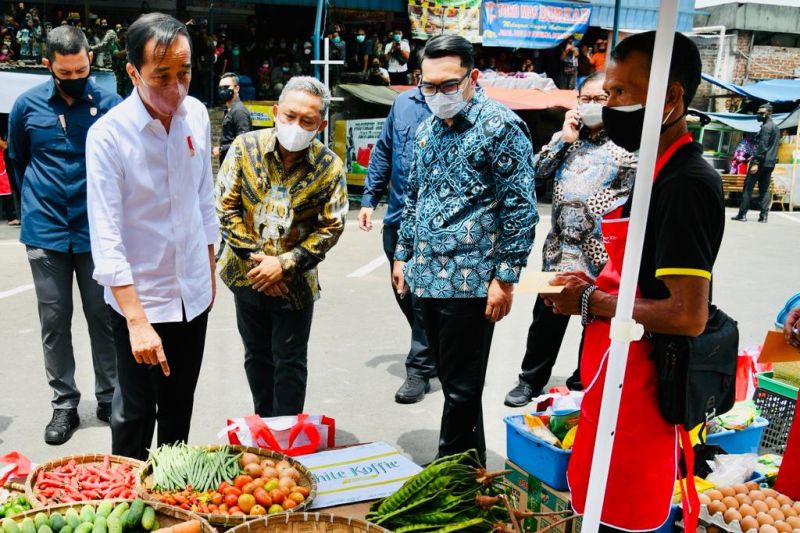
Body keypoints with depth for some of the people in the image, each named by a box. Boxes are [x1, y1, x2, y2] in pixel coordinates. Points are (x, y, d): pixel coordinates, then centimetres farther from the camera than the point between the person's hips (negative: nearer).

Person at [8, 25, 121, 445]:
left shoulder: (109, 105, -4)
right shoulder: (28, 105, 1)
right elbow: (16, 160, 16)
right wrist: (36, 204, 17)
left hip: (97, 232, -1)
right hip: (46, 233, 2)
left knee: (104, 317, 7)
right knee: (54, 321, 8)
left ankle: (109, 397, 23)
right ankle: (64, 403, 22)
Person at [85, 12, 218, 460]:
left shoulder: (197, 115, -3)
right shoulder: (108, 134, -18)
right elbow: (107, 238, -21)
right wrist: (137, 322, -26)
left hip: (193, 293, 5)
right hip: (138, 299, -4)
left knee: (180, 406, 20)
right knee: (136, 412, 9)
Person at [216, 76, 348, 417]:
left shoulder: (330, 167, -11)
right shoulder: (245, 147, -9)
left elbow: (331, 227, -9)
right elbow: (226, 207, -6)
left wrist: (284, 264, -17)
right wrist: (254, 257, -13)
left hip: (295, 283, -2)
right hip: (246, 275, 3)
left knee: (289, 363, 7)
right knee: (257, 357, 19)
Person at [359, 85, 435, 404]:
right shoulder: (404, 103, 8)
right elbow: (383, 152, 15)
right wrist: (369, 199, 12)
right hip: (397, 219, 6)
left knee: (423, 299, 1)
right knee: (404, 294, 16)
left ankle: (419, 370, 17)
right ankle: (432, 355, 36)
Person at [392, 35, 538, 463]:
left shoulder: (500, 127, -10)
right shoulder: (427, 129, 13)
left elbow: (520, 208, -13)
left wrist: (505, 278, -15)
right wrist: (403, 256, 19)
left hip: (470, 281, -7)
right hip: (426, 277, 8)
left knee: (461, 388, 3)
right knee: (450, 380, 18)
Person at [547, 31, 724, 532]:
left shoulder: (686, 183, -21)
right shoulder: (662, 174, 10)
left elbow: (689, 315, -26)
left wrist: (592, 303, -16)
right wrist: (596, 285, 5)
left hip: (639, 393, -9)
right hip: (623, 387, 10)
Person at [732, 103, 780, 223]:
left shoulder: (766, 127, -11)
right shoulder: (776, 127, 18)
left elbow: (762, 146, -19)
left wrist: (755, 162, -23)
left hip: (761, 162, -9)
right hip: (771, 163, 9)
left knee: (748, 187, -4)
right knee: (765, 189, 8)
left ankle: (742, 214, -5)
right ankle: (764, 216, 3)